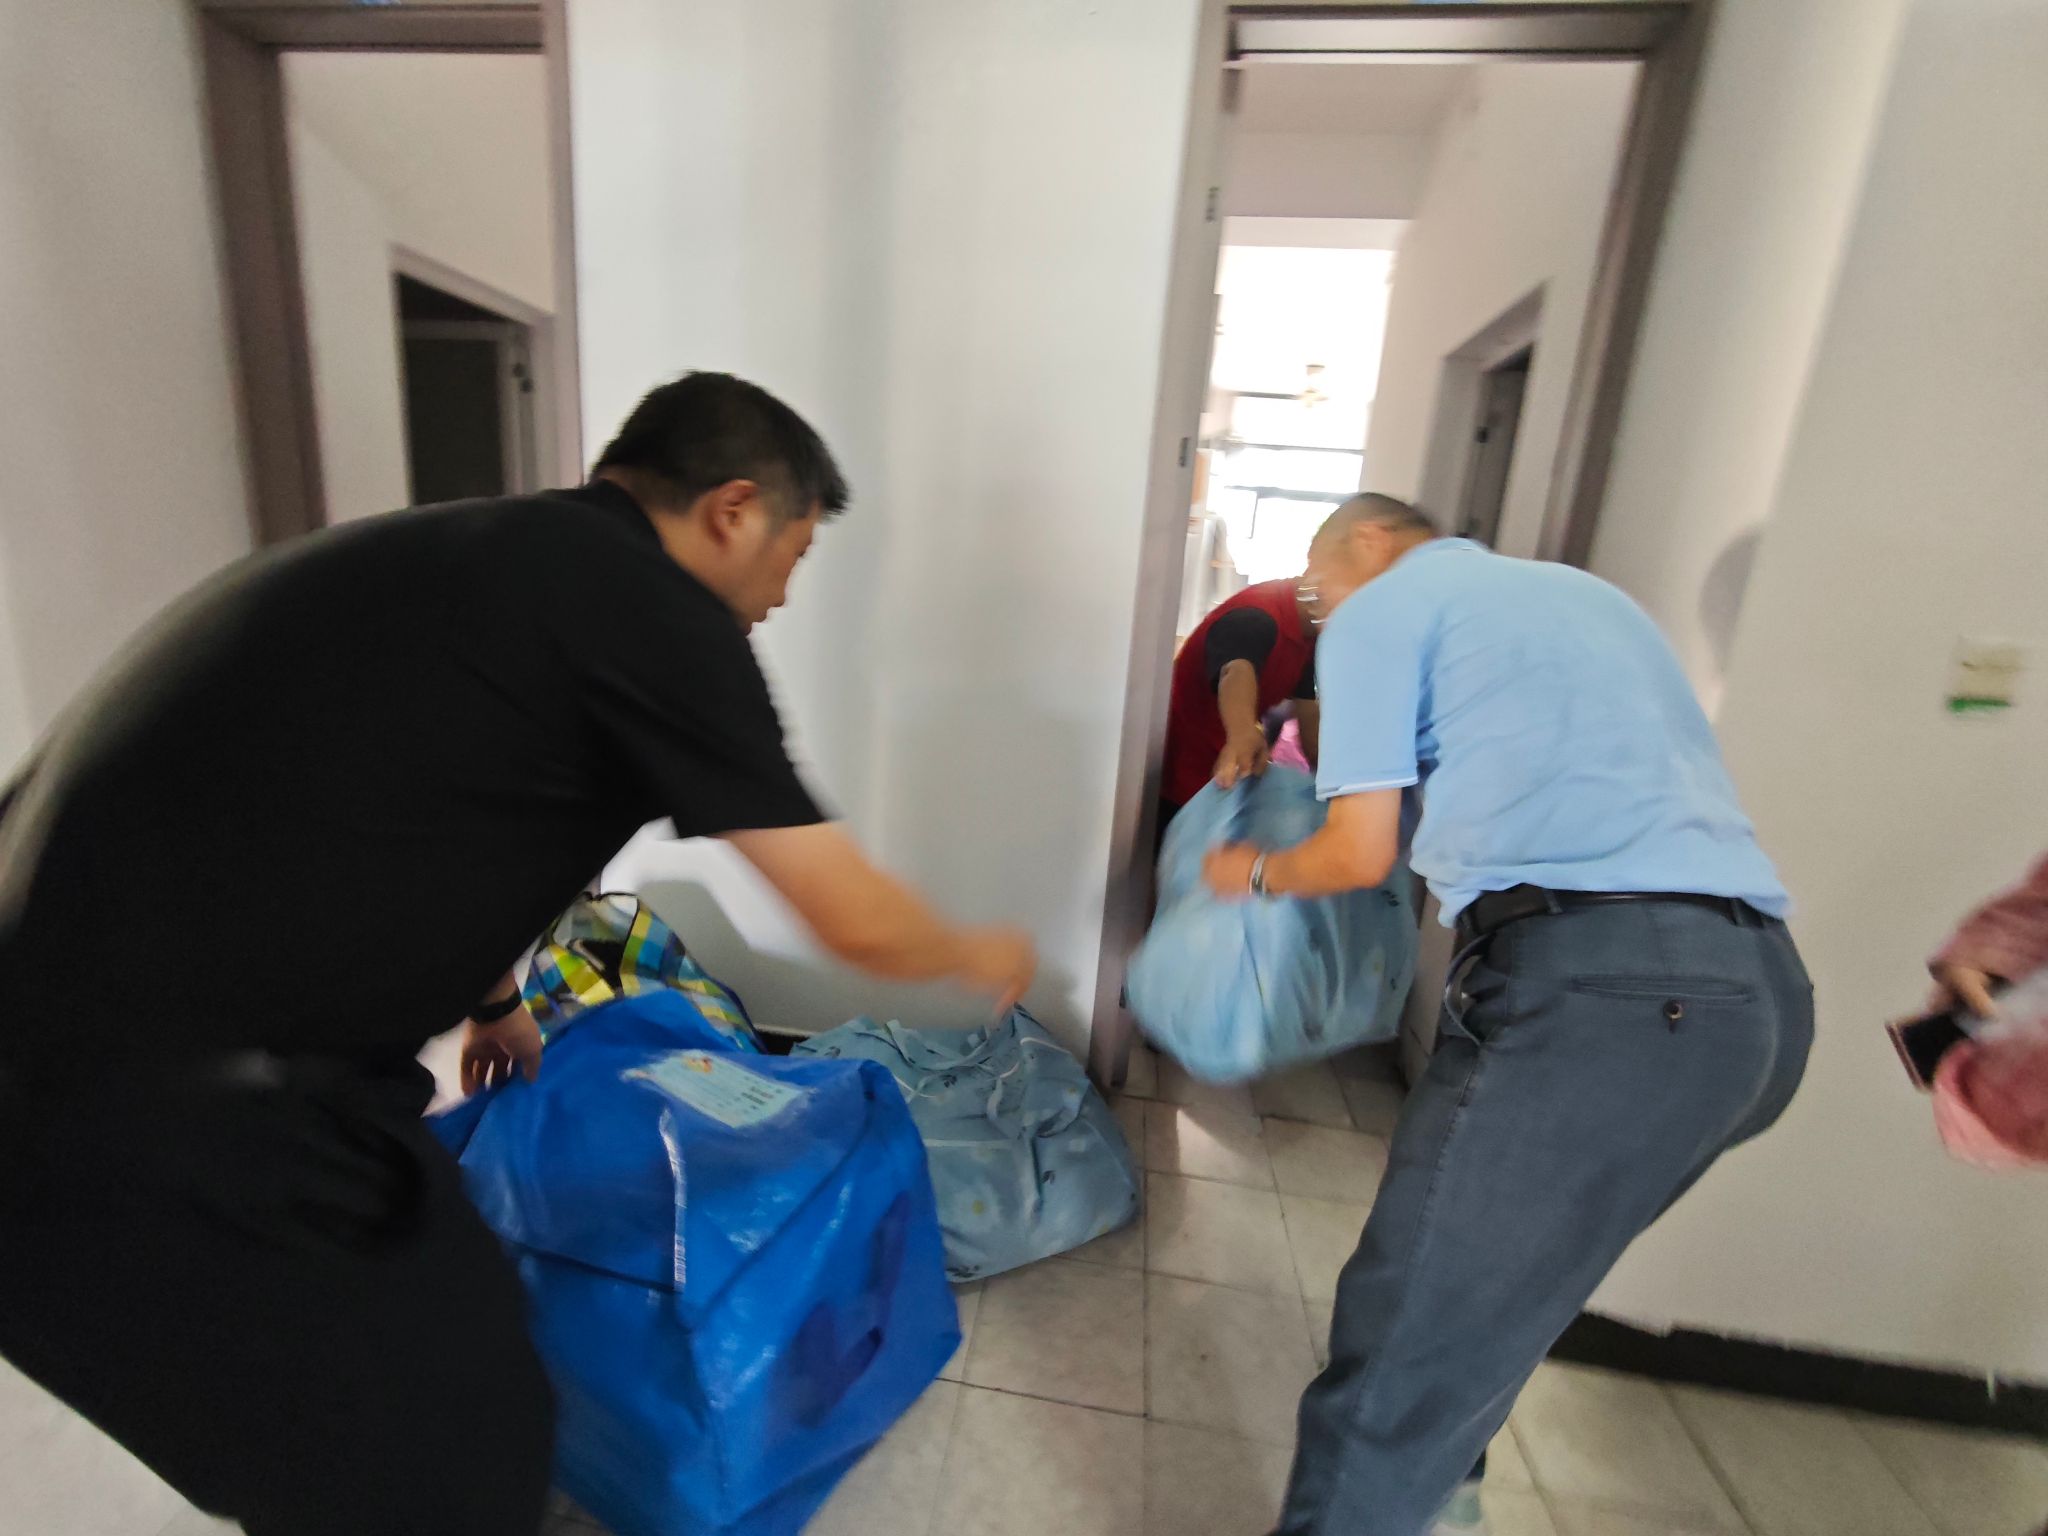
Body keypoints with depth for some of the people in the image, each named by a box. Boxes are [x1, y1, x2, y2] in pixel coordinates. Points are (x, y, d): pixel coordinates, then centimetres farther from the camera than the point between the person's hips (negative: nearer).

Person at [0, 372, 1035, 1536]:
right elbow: (859, 923, -11)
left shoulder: (498, 554, 11)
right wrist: (980, 956, 9)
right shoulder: (656, 612, -17)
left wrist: (496, 1002, 35)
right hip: (139, 1117, -9)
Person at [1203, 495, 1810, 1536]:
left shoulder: (1382, 609, 6)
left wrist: (1256, 874, 21)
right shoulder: (1586, 592, 30)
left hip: (1591, 988, -9)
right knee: (1497, 1286, 25)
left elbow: (1360, 855, 2)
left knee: (1406, 1350, -1)